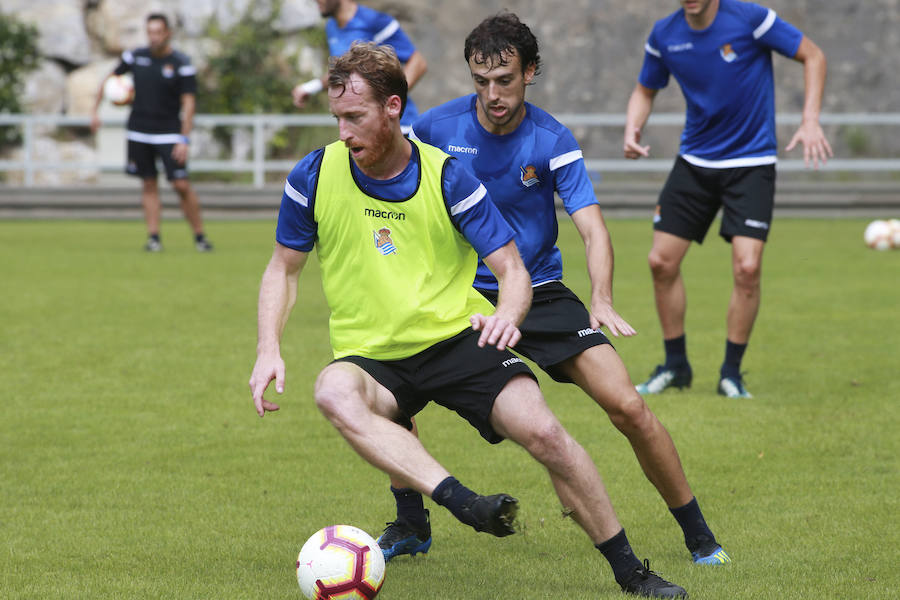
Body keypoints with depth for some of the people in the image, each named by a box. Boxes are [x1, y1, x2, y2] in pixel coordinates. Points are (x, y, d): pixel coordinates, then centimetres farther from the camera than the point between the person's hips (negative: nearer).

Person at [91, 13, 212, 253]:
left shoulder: (182, 64, -9)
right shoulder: (135, 57, 2)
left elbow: (188, 102, -9)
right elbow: (109, 79, 16)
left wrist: (184, 140, -15)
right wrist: (95, 110, 10)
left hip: (169, 134, -3)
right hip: (139, 132, 3)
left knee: (182, 186, -9)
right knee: (149, 185, 3)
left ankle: (200, 237, 1)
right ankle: (153, 237, 6)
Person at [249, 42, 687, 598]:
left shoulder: (448, 177, -7)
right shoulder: (315, 176, -4)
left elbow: (513, 269, -5)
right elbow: (284, 268, 9)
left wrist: (508, 313, -29)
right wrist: (269, 350, -7)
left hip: (457, 337, 0)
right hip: (371, 357, 0)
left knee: (542, 431, -22)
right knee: (334, 393, -37)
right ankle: (465, 504, -48)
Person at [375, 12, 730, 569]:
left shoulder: (551, 140, -13)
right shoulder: (436, 127, -9)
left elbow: (593, 229, -21)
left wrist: (603, 301, -38)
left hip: (541, 293, -1)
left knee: (628, 407, -14)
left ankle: (698, 534, 5)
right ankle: (411, 525, 4)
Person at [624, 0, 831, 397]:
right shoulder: (664, 35, -3)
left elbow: (813, 56, -7)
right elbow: (645, 90, 13)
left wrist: (810, 122, -17)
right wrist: (633, 129, -8)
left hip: (751, 163, -4)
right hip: (694, 161, 4)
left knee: (747, 267, -15)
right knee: (662, 262, -1)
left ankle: (731, 373, 2)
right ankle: (675, 366, 18)